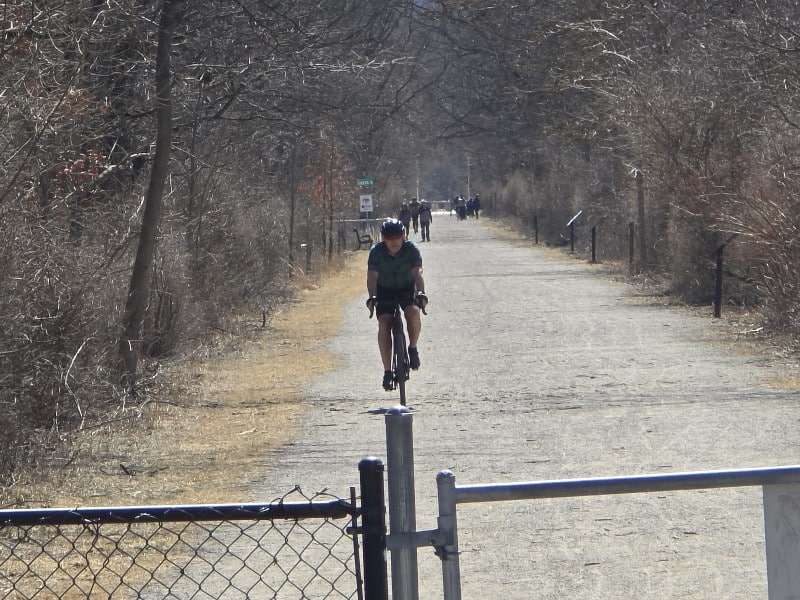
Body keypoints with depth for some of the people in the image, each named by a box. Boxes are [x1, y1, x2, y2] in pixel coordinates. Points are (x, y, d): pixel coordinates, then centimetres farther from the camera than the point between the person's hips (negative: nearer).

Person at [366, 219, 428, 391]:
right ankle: (387, 371, -13)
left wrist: (421, 293, -47)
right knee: (384, 324, -20)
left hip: (407, 288, -1)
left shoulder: (411, 249, -19)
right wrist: (372, 296, -45)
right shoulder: (376, 252, -19)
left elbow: (417, 273, -29)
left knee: (413, 313, -31)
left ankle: (413, 348, -4)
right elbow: (372, 276, -27)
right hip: (385, 290, 1)